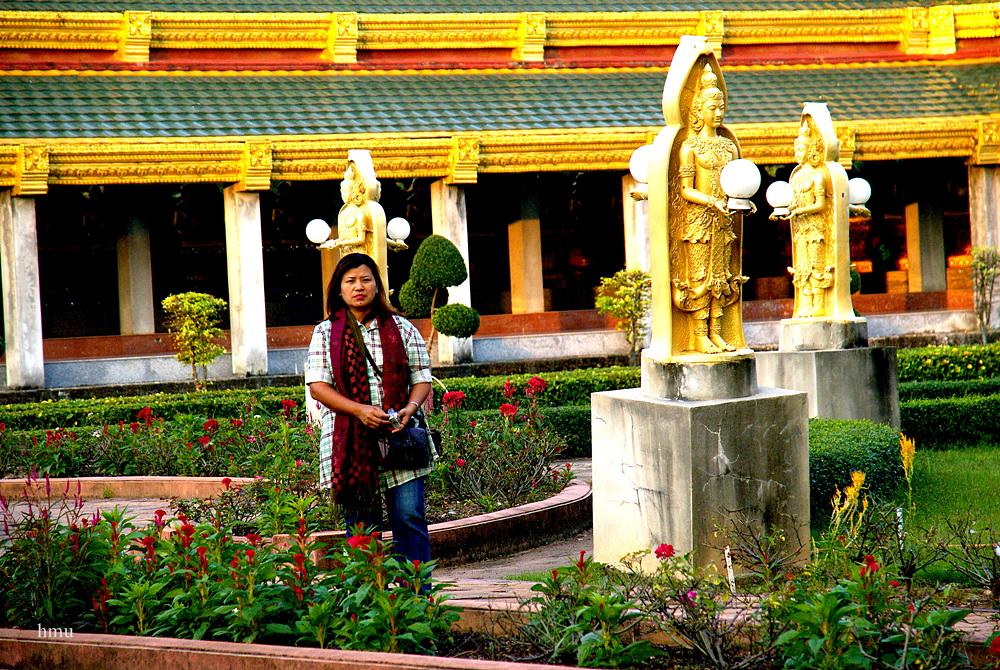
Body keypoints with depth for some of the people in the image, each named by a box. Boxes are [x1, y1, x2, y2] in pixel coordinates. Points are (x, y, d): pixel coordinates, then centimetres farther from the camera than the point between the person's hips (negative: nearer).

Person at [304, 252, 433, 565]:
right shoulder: (326, 333, 7)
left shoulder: (402, 328, 11)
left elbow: (422, 378, 11)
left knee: (410, 518, -4)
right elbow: (317, 386, -2)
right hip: (350, 443, -1)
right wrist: (359, 410, -16)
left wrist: (410, 408, -11)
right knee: (361, 526, 2)